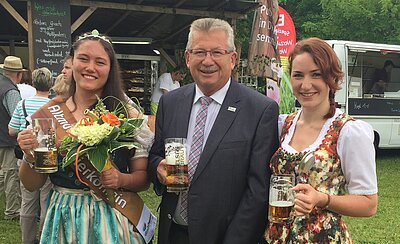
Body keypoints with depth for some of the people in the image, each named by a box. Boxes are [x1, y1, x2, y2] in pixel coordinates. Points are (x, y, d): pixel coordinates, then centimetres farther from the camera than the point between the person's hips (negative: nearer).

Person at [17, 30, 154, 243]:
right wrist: (30, 156, -16)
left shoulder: (128, 116, -6)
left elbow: (143, 178, 1)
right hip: (63, 220, 2)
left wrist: (121, 179, -19)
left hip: (111, 220, -1)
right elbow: (32, 184, 3)